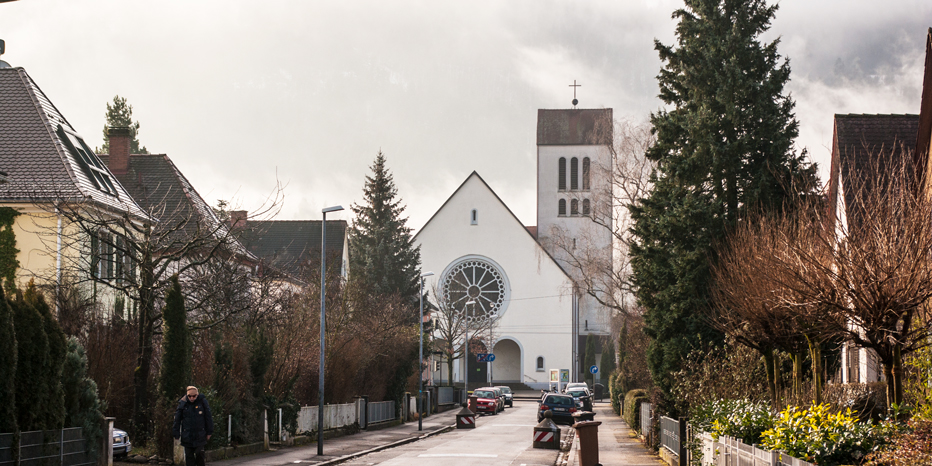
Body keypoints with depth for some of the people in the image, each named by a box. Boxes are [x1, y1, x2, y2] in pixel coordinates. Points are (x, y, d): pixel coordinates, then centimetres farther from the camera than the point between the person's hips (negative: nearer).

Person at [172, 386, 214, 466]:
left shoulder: (202, 402, -2)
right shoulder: (183, 403, -2)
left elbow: (208, 417, 5)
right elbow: (177, 420, 3)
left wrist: (209, 432, 6)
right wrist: (176, 434, 2)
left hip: (200, 435, -1)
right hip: (187, 437, 1)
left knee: (199, 454, -6)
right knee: (189, 456, 4)